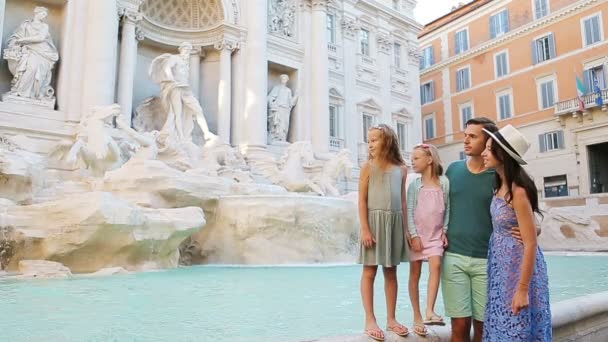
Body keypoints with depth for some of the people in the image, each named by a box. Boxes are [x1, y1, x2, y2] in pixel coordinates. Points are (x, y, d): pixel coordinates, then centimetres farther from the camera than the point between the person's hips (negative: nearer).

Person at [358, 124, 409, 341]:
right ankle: (370, 320, 9)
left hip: (395, 221, 4)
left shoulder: (401, 169, 8)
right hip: (374, 220, -3)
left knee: (391, 272, 10)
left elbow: (403, 201, 11)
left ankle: (391, 318, 20)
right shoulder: (368, 167, -1)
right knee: (369, 272, 1)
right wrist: (365, 228, -13)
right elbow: (362, 200, -5)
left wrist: (406, 227, 8)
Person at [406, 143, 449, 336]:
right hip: (417, 233, 0)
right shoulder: (414, 184, 1)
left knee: (436, 266, -20)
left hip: (436, 234, 0)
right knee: (415, 273, 3)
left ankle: (429, 312, -18)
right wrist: (414, 235, -11)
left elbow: (447, 209, 4)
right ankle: (417, 317, 12)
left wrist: (445, 231, -3)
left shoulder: (444, 182, 1)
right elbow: (409, 211, -4)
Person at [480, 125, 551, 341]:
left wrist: (522, 289, -19)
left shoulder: (518, 191, -20)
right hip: (501, 266, 8)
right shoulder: (500, 187, 4)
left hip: (518, 268, -8)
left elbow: (530, 244, -20)